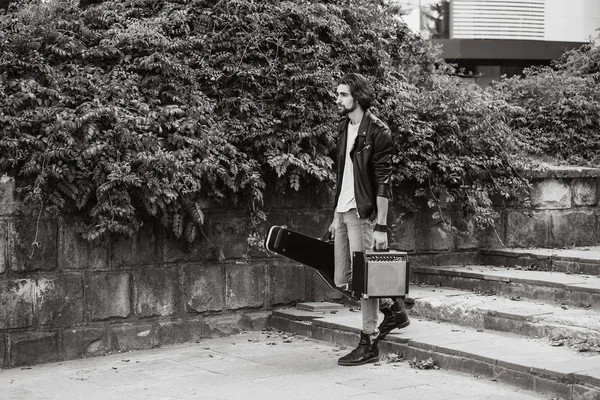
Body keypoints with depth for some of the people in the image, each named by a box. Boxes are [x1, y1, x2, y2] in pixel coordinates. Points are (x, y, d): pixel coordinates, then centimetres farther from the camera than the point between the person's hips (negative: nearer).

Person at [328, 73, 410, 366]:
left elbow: (383, 182, -15)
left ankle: (369, 345, 7)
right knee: (342, 281, 11)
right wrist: (336, 216, 17)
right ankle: (393, 309, 30)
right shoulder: (344, 128, 14)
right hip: (343, 211, 9)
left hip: (363, 213, -9)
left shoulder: (377, 132, -11)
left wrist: (381, 227, -18)